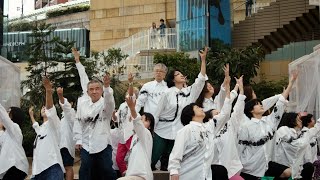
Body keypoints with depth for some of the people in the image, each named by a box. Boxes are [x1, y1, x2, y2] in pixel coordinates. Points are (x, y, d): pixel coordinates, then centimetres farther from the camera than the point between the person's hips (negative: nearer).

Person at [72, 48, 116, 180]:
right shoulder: (83, 103, 6)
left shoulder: (106, 103, -7)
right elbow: (78, 122, 13)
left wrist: (107, 86, -47)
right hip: (86, 145, 3)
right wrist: (78, 140, 6)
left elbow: (109, 100, -27)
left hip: (103, 145, -3)